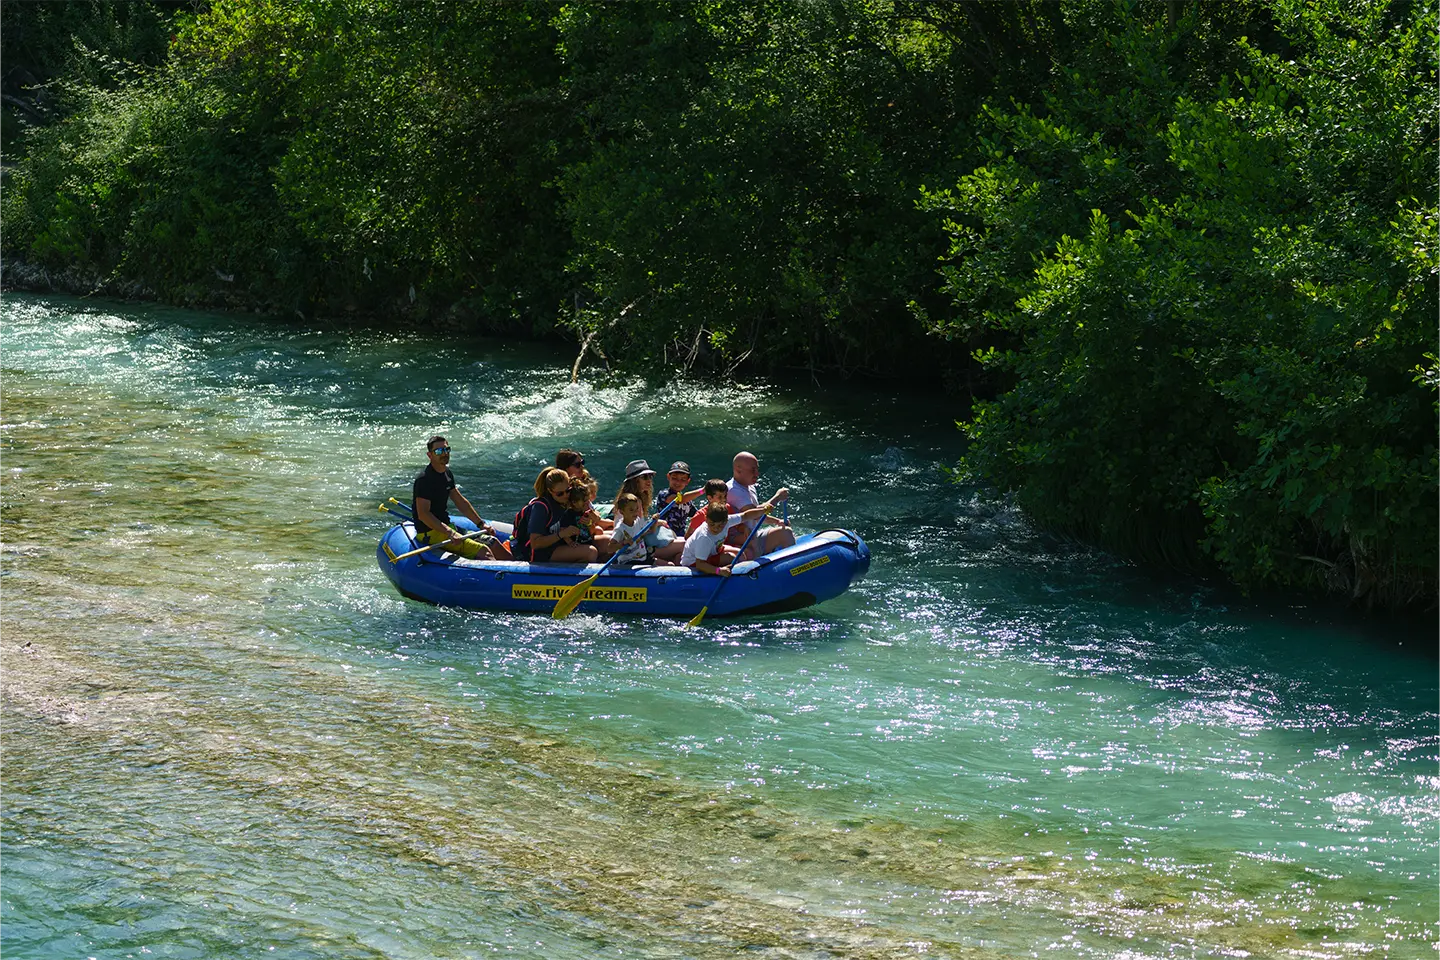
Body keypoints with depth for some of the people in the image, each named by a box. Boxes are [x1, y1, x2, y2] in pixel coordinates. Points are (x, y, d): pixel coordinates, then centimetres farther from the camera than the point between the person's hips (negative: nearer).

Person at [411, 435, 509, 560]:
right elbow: (423, 514, -24)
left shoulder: (447, 474, 12)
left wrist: (481, 524, 17)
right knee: (483, 552, -21)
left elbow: (460, 502, 22)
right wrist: (449, 533, -30)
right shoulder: (424, 479, -17)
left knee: (493, 544, 2)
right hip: (430, 534, -10)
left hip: (446, 527, 10)